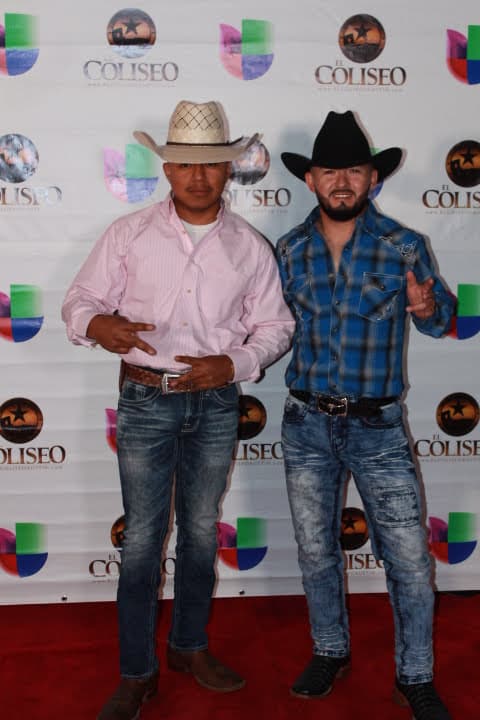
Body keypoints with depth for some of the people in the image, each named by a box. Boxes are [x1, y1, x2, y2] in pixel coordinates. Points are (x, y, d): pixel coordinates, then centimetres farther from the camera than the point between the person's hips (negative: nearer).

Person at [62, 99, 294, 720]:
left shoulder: (249, 246, 2)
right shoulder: (129, 234, -2)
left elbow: (274, 327, 6)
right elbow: (79, 302, 0)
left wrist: (233, 364, -12)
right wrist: (99, 325, -24)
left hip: (216, 405, 2)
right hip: (145, 402, -2)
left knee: (201, 533, 15)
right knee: (142, 540, 4)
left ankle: (190, 646, 35)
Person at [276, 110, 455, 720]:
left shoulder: (405, 246, -7)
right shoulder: (289, 250, 1)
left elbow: (441, 317, 3)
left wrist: (425, 308, -19)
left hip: (378, 426, -2)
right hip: (306, 424, 3)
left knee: (409, 560, 2)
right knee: (316, 551, 16)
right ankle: (331, 652, 38)